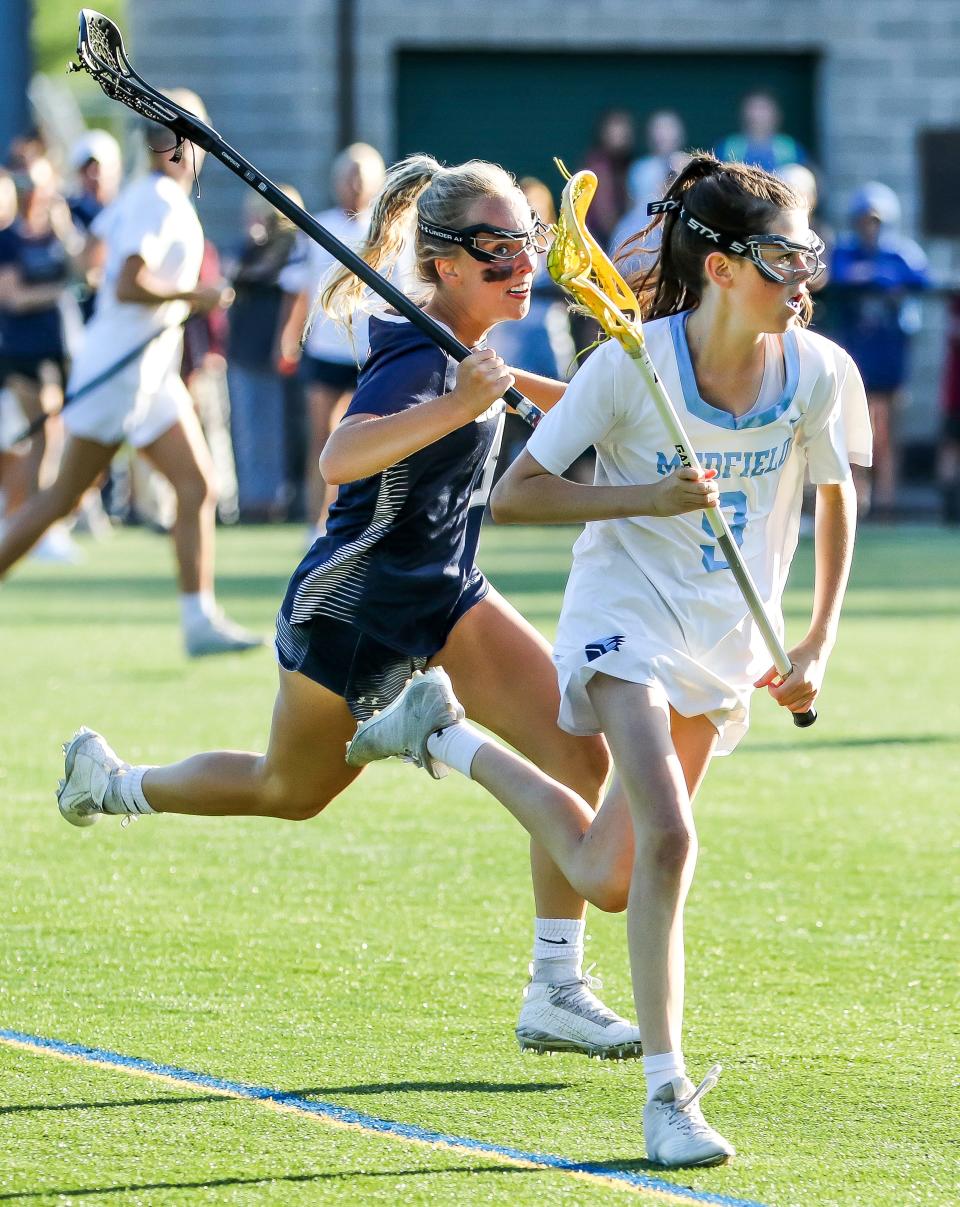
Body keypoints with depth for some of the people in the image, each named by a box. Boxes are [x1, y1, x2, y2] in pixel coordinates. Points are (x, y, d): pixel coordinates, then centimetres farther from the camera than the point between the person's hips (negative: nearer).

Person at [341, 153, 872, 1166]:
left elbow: (835, 496, 11)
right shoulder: (632, 363, -19)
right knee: (667, 838, -26)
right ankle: (666, 1095, -18)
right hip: (627, 615, -5)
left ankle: (449, 736, 44)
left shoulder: (820, 372, -10)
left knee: (608, 875, 15)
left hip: (727, 642, 5)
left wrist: (819, 642, 6)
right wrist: (648, 497, -24)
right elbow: (512, 495, -12)